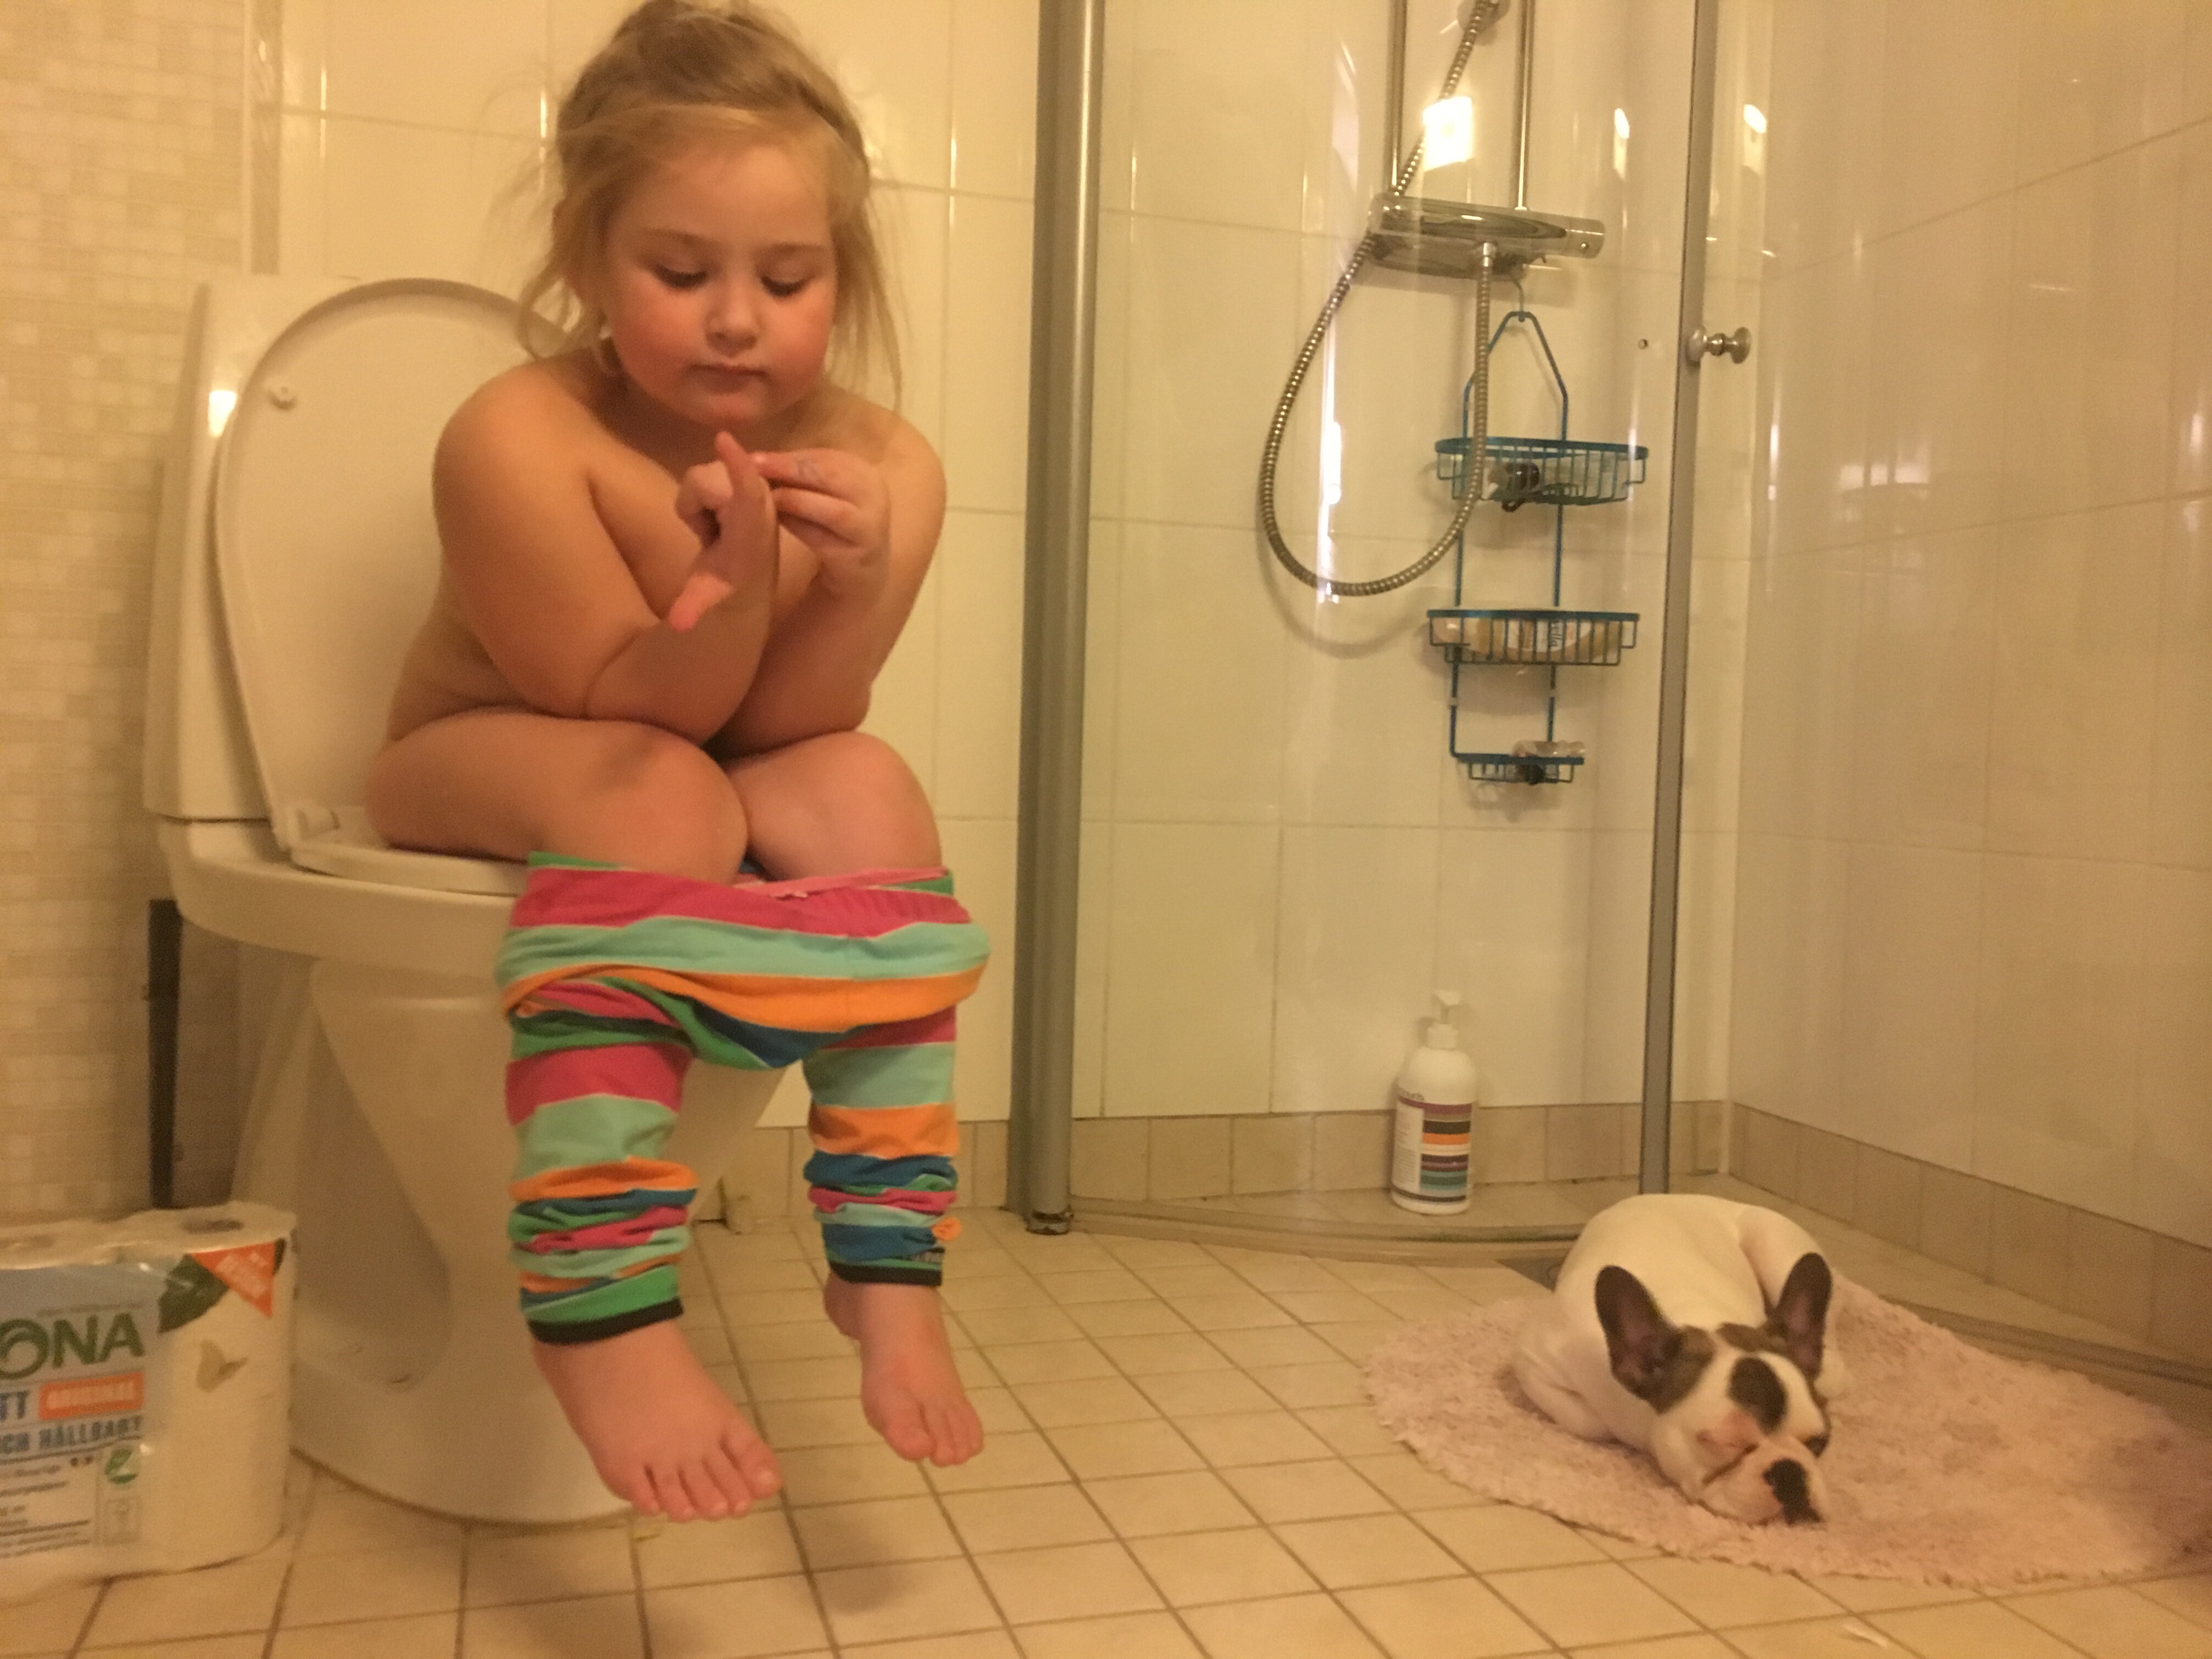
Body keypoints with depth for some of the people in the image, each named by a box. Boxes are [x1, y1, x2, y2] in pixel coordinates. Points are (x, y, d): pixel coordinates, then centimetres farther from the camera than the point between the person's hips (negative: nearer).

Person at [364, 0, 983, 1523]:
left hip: (729, 779, 3)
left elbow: (781, 726, -16)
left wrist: (853, 585, -34)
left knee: (868, 793, -27)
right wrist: (728, 603, -41)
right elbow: (630, 709, -22)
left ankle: (889, 1257, -21)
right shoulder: (520, 438, -22)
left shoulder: (883, 468, -13)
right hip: (479, 770, -3)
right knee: (661, 796, -35)